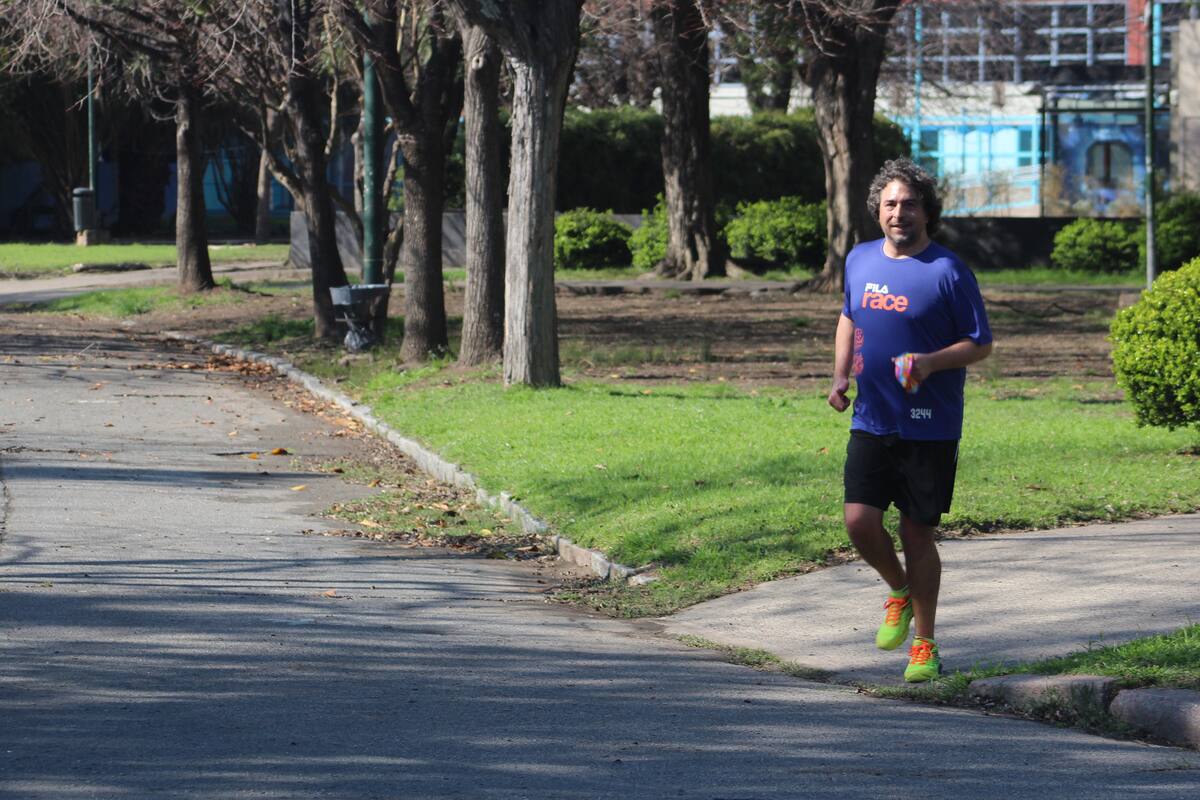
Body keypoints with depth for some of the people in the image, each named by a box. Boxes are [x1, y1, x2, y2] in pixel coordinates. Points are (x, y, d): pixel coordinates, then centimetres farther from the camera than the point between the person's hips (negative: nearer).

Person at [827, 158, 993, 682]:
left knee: (917, 535, 2)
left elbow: (981, 344, -4)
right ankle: (899, 591, 23)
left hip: (929, 427, -4)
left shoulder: (948, 271, -8)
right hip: (871, 420, 4)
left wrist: (931, 362, -21)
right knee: (860, 522, -8)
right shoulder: (860, 261, 8)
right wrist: (840, 376, 10)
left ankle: (924, 647, 16)